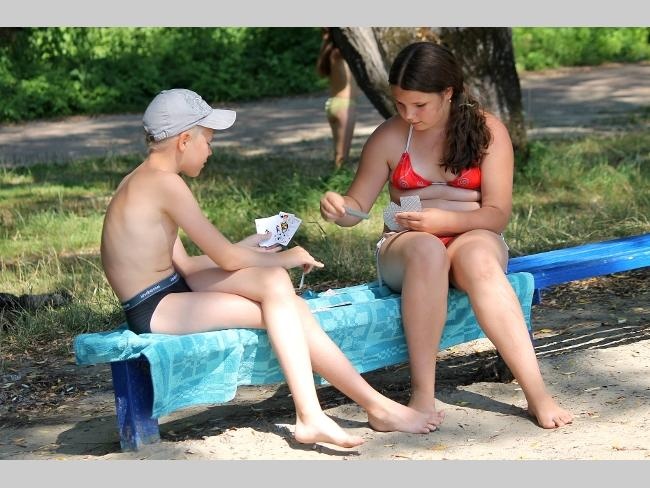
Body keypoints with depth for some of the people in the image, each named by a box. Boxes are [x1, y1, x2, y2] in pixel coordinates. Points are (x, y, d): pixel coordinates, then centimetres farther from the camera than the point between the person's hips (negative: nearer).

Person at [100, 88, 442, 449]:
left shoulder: (141, 182, 13)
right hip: (155, 310, -9)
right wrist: (284, 259, 0)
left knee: (276, 285, -3)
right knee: (275, 286, -16)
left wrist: (248, 248, 17)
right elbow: (226, 258, -14)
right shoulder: (165, 183, -16)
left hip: (171, 290, 9)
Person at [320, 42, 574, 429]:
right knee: (427, 251, -38)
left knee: (477, 256, -39)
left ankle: (537, 393, -44)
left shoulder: (486, 131, -2)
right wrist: (338, 208, -18)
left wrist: (445, 220, -23)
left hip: (474, 240, 0)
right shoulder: (390, 137, 1)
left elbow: (498, 214, -7)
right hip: (406, 250, 0)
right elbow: (358, 205, 6)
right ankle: (423, 394, -42)